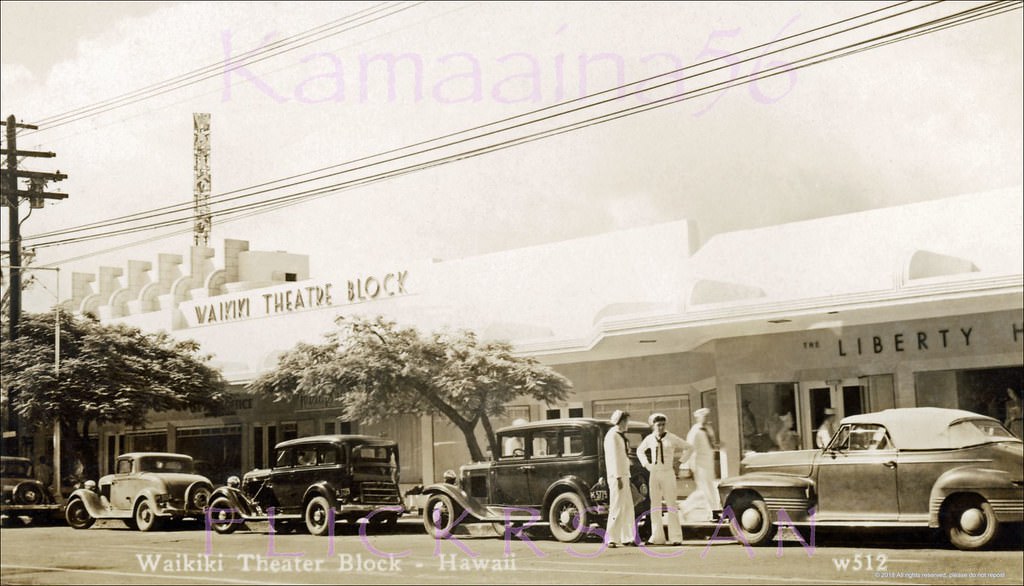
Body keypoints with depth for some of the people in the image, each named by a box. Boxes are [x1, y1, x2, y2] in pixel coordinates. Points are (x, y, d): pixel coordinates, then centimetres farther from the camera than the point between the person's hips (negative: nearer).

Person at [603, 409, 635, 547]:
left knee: (627, 507, 12)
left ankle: (627, 538, 18)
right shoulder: (612, 435, -12)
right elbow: (614, 457, -18)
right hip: (617, 476, -10)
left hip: (623, 475, 10)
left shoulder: (620, 435, 18)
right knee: (617, 507, -10)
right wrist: (618, 477, -23)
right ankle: (611, 539, -9)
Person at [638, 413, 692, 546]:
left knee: (671, 504, -5)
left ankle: (676, 537, -4)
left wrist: (679, 462, 1)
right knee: (655, 506, 4)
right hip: (654, 474, 4)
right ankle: (657, 537, 9)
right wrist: (646, 464, 12)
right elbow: (640, 451, 25)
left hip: (668, 474, -4)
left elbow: (689, 448, 4)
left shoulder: (672, 438, -4)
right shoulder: (649, 439, 5)